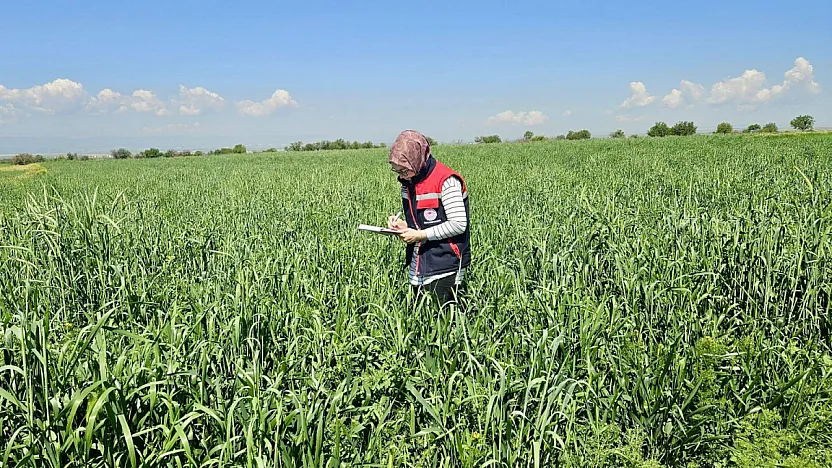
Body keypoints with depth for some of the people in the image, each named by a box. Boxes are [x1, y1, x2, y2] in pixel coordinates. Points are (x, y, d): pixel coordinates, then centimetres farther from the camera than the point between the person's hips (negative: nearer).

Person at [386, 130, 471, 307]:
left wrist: (421, 235, -19)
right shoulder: (408, 182, 10)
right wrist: (402, 225, 0)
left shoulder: (446, 181, -15)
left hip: (444, 271, -7)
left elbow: (459, 224, -18)